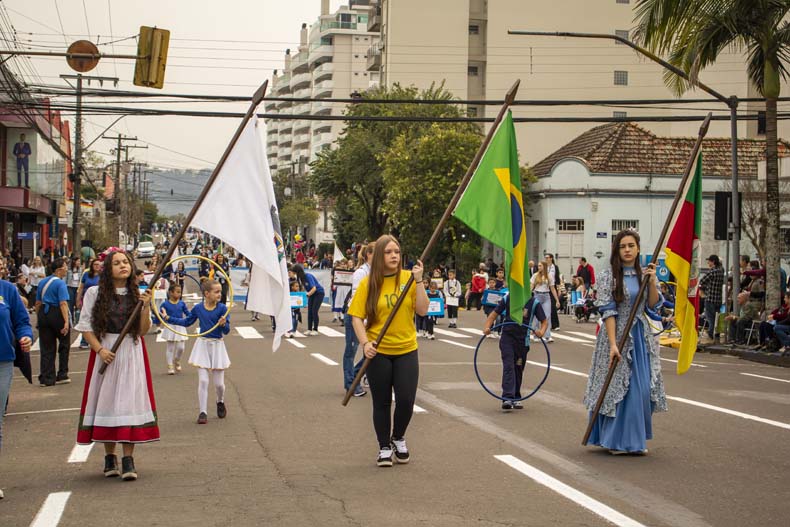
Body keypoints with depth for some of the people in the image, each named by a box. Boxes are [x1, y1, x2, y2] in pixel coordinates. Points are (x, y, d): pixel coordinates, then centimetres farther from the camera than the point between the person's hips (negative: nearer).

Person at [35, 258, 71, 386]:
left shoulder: (42, 282, 10)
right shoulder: (60, 283, -13)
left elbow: (38, 303, 15)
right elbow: (63, 303, -23)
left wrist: (39, 317, 25)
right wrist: (66, 322, -28)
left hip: (43, 314, 6)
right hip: (57, 314, -6)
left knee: (47, 348, 8)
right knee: (64, 345, 13)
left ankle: (47, 378, 6)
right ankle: (62, 375, 17)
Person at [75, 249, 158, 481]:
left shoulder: (138, 294, 6)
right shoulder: (95, 293, 1)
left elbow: (143, 330, 3)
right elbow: (86, 326, 0)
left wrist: (146, 307, -11)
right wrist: (100, 349, -12)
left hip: (132, 354, 1)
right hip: (105, 353, -1)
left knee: (130, 400, -5)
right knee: (106, 400, 2)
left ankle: (128, 458, -4)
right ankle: (109, 457, 13)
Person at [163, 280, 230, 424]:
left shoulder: (222, 308, -9)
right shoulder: (198, 308, -2)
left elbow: (226, 331, -10)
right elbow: (187, 322, 15)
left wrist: (223, 324, -32)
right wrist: (169, 318, 13)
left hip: (217, 345, -1)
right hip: (202, 344, 1)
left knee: (219, 383, 6)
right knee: (203, 380, -4)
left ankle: (220, 402, 37)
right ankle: (203, 412, 3)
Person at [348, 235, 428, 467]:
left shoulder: (408, 278, -2)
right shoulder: (368, 283, -5)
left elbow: (422, 310, -8)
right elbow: (357, 317, -4)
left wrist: (418, 280, -16)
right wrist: (365, 343, -17)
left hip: (406, 350, 1)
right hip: (378, 352, -1)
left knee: (406, 400, -2)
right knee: (382, 402, 7)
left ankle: (398, 438, 26)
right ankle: (384, 447, 24)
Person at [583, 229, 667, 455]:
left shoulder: (644, 274, 9)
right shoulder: (608, 276, -6)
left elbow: (653, 305, 5)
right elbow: (608, 311, -12)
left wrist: (651, 282, -10)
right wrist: (613, 344, -20)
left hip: (641, 337, 5)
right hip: (618, 335, -5)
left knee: (643, 388, 5)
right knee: (619, 386, -2)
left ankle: (636, 440, 18)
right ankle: (617, 439, 7)